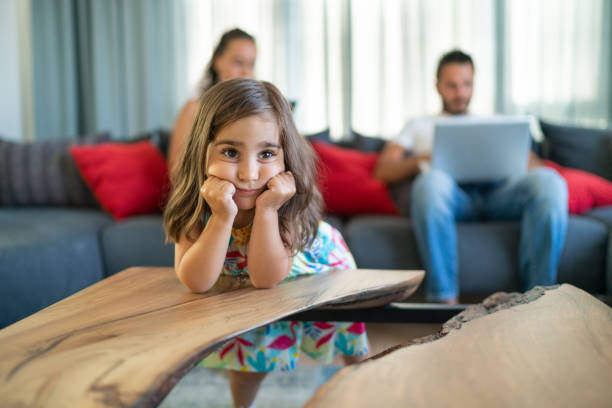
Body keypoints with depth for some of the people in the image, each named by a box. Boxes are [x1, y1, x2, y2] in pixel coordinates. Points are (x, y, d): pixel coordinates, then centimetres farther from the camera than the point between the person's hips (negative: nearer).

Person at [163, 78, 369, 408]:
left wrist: (267, 209, -48)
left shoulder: (287, 197, -36)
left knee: (352, 355, 9)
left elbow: (268, 278, -37)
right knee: (249, 351, 14)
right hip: (242, 290, 1)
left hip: (313, 271, -1)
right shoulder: (195, 198, -32)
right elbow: (196, 282, -37)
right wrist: (223, 217, -50)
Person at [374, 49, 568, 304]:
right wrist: (424, 158, -5)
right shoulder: (420, 126, 31)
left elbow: (530, 164, 22)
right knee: (431, 181, -39)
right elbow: (383, 171, 15)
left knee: (548, 180, -31)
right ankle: (445, 299, -36)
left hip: (496, 191, 2)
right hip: (452, 192, -2)